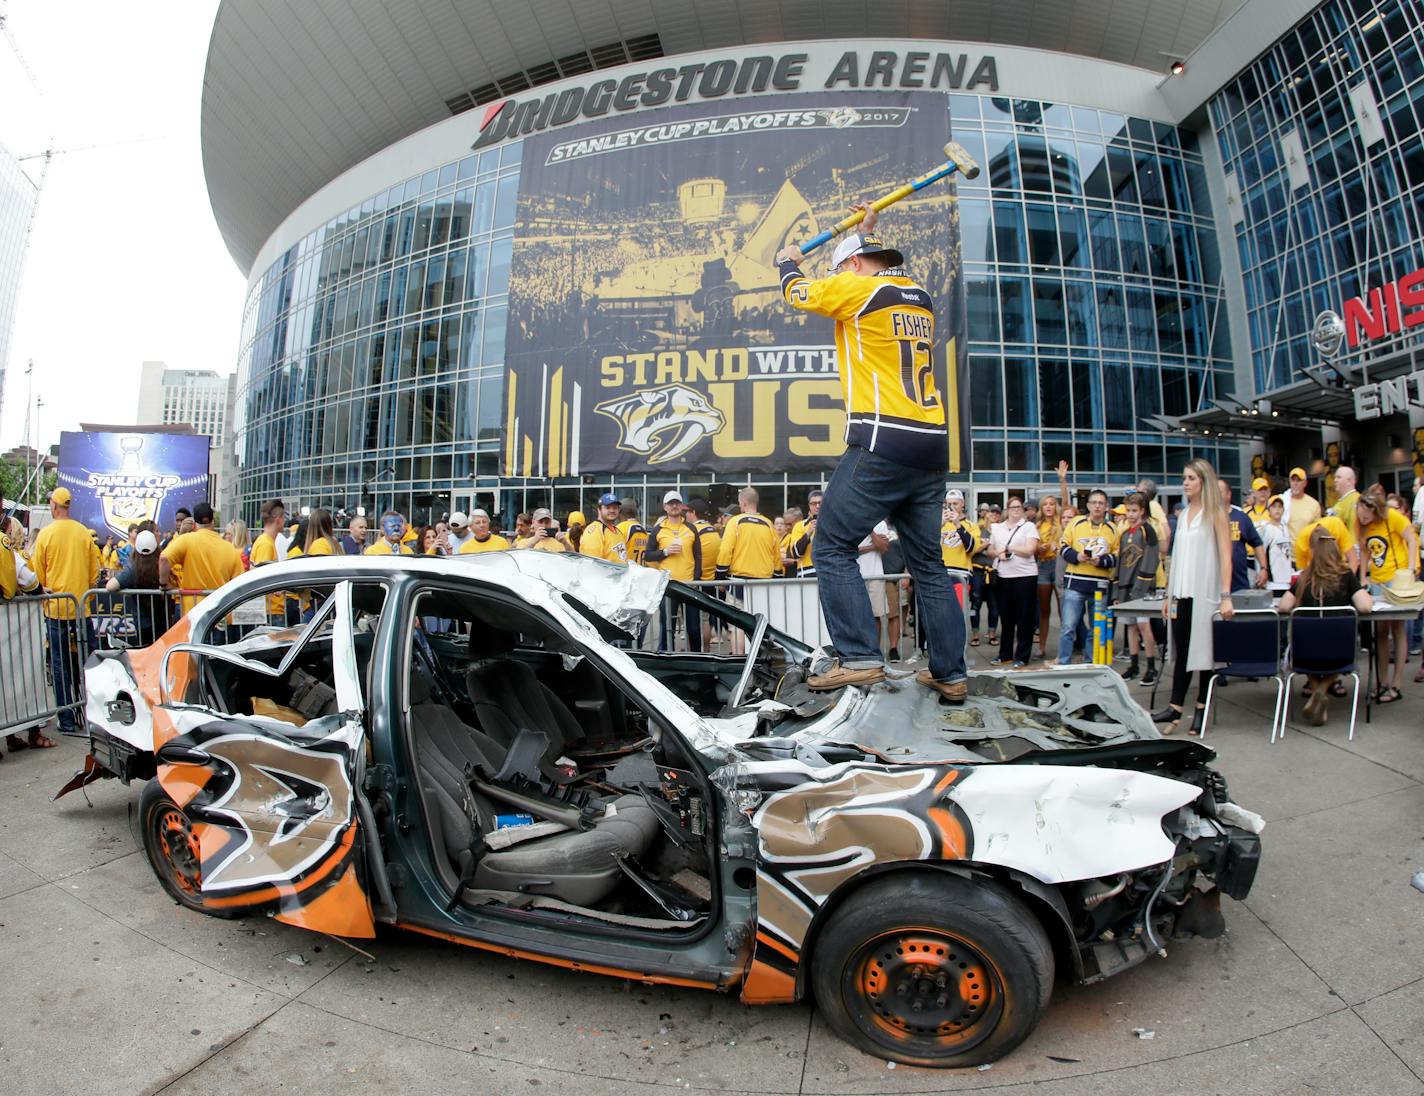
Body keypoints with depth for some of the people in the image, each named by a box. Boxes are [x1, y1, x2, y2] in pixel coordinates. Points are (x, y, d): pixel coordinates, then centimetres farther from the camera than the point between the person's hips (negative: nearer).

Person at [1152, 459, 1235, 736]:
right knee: (1181, 651, 4)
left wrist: (1226, 597, -16)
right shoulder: (1183, 514, 13)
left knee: (1204, 650, 3)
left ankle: (1201, 709, 11)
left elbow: (1225, 556, -8)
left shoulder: (1216, 513, -3)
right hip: (1182, 593, 5)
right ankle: (1175, 708, 3)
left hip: (1205, 594, -5)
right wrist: (1169, 594, 12)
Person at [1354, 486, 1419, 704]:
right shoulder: (1360, 524, 2)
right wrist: (1363, 578, 3)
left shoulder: (1393, 517, -13)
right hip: (1377, 581, 5)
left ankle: (1396, 686, 6)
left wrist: (1410, 569, -20)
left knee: (1397, 630, 0)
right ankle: (1383, 683, 13)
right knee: (1381, 631, 7)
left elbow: (1412, 540, -11)